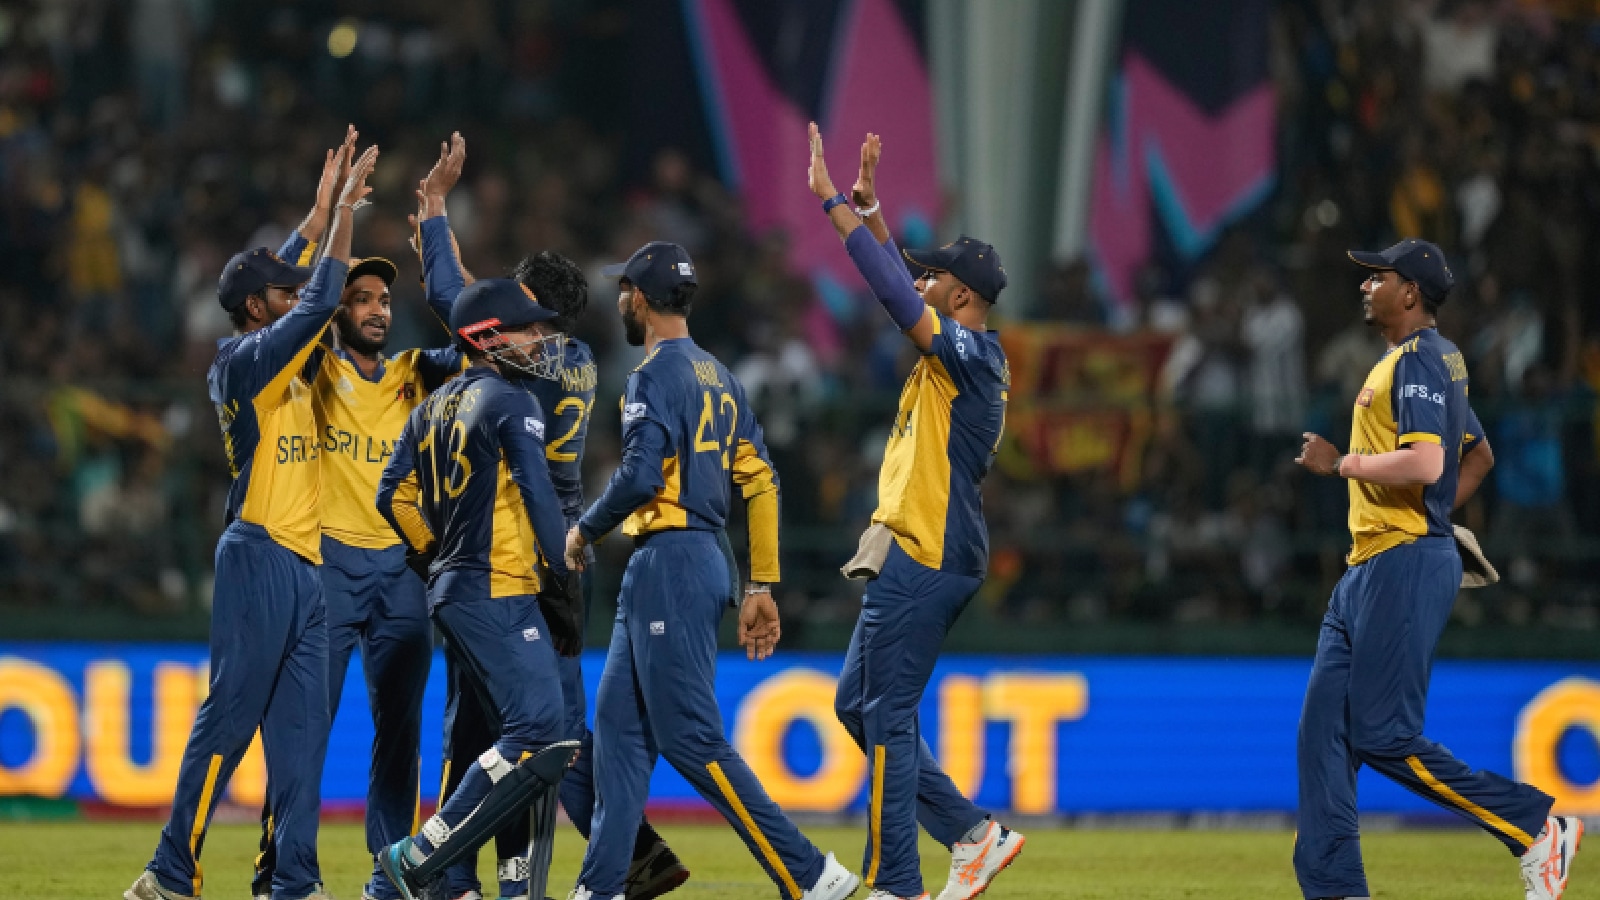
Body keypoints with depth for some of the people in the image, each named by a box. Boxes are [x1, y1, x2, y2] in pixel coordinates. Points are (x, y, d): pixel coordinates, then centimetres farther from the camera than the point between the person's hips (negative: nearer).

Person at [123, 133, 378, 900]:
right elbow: (319, 305, -15)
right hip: (260, 557, -9)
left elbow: (311, 297, 29)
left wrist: (332, 205, 23)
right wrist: (343, 211, -10)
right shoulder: (242, 361, -7)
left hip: (303, 563, 9)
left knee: (299, 724, 5)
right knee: (229, 716, -10)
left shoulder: (280, 365, 17)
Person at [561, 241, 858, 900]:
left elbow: (640, 476, -22)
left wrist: (584, 531, -6)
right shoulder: (719, 377, 17)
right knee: (619, 723, 12)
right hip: (704, 561, 10)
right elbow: (761, 481, 14)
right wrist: (761, 586, 14)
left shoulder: (657, 375, -11)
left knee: (690, 738, -11)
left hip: (668, 565, -10)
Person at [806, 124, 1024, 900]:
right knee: (857, 703, 13)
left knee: (886, 716, -8)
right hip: (927, 556, 10)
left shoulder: (970, 353, -12)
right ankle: (973, 834, 11)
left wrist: (834, 203, -17)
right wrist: (867, 205, 23)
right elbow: (901, 292, 27)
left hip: (924, 562, -10)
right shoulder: (961, 357, 16)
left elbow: (893, 293, -20)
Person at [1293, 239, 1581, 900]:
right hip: (1368, 570, 11)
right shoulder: (1437, 361, 20)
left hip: (1405, 567, -11)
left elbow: (1424, 464, -26)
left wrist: (1342, 464, -15)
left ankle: (1537, 828, -7)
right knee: (1324, 732, 5)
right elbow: (1478, 455, 33)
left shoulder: (1418, 360, -12)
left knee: (1384, 738, -13)